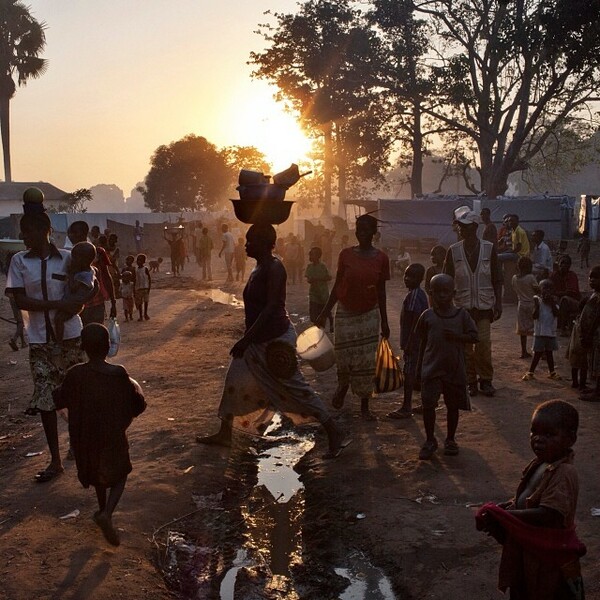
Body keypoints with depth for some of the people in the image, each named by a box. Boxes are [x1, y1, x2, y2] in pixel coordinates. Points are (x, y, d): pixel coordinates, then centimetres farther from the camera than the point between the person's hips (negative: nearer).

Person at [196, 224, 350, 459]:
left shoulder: (274, 268, -17)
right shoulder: (259, 269, 12)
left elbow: (271, 308, -24)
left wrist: (246, 339, -25)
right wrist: (247, 339, 21)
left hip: (275, 339, -10)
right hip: (258, 339, 10)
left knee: (295, 388, -7)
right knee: (235, 382, 13)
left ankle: (336, 435, 1)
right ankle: (225, 434, 26)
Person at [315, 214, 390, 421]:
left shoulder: (381, 258, -3)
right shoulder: (346, 255, -2)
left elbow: (381, 291, 3)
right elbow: (337, 285, 3)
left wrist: (384, 322, 4)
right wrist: (324, 313, 2)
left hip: (369, 314, 0)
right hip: (345, 312, 0)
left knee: (366, 361, 1)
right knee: (343, 357, 1)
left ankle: (365, 406, 10)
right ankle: (343, 385, 34)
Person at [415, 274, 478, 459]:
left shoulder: (461, 314, 0)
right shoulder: (427, 316, 2)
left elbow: (474, 337, 0)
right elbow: (423, 343, 9)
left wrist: (456, 335, -17)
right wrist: (419, 368, 10)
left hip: (455, 368, 0)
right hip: (432, 368, 0)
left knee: (453, 405, 10)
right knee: (428, 403, -7)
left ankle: (450, 440, 27)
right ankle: (430, 440, 9)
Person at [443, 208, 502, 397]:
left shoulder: (488, 249, 1)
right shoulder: (453, 251, 1)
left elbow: (497, 280, 5)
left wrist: (498, 303, -1)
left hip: (484, 306, -1)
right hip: (462, 306, 1)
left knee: (483, 345, -4)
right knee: (465, 346, 3)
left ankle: (486, 380, 10)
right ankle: (470, 381, 14)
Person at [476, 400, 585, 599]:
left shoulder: (563, 474, -28)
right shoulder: (540, 464, 1)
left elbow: (548, 515, -34)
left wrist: (502, 515, -28)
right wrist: (506, 506, -7)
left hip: (549, 558, -8)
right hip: (527, 549, 8)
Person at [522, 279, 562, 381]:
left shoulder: (554, 302, 1)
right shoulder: (538, 300, -7)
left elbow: (556, 314, -15)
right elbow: (535, 316, -15)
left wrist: (552, 303, -19)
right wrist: (536, 305, -25)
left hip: (551, 332, 3)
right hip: (540, 332, -3)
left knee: (549, 353, 15)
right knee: (537, 353, 1)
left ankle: (552, 372, 25)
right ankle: (530, 372, 8)